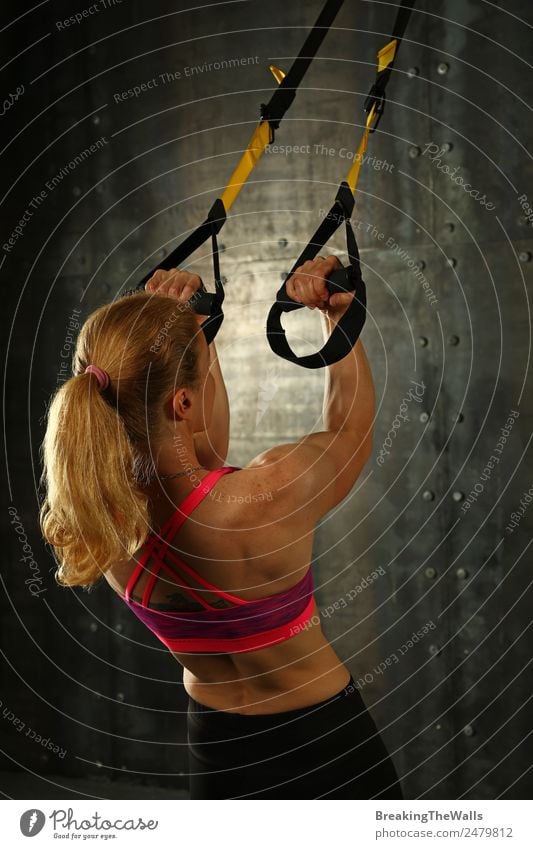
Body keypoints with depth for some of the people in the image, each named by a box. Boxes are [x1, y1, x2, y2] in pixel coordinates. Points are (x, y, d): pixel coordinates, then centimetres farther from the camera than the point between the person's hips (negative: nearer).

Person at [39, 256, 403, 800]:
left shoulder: (101, 511, -18)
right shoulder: (269, 495, -34)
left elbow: (201, 462, 3)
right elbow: (350, 427, -11)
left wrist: (183, 330, -3)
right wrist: (337, 316, -2)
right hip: (322, 743, -4)